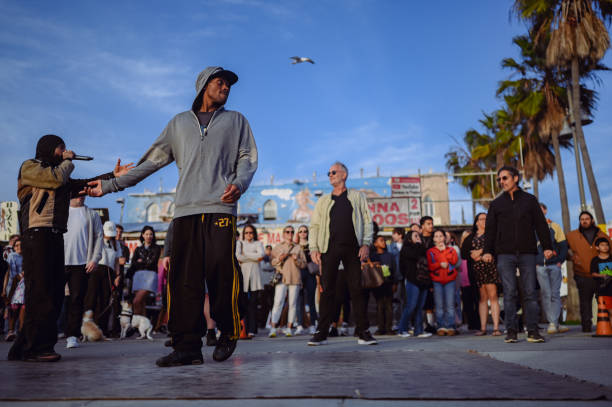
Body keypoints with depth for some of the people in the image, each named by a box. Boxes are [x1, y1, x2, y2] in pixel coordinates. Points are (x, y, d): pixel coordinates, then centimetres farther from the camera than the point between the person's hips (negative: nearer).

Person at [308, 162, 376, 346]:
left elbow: (367, 220, 8)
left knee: (356, 289, -1)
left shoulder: (357, 196, 14)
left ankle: (363, 332, 3)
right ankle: (322, 332, 2)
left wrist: (366, 243, -4)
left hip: (352, 248, -1)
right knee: (327, 290, -2)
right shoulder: (323, 201, 17)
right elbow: (315, 225, 13)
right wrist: (314, 248, 0)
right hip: (330, 248, 1)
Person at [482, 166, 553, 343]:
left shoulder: (529, 200, 12)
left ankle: (533, 331, 3)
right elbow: (490, 229, 11)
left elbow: (541, 224, 11)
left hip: (527, 252, 0)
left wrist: (547, 247, 2)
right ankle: (511, 331, 1)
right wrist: (487, 251, 0)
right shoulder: (496, 204, 14)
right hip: (505, 254, 0)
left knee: (530, 292, -1)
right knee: (509, 292, -3)